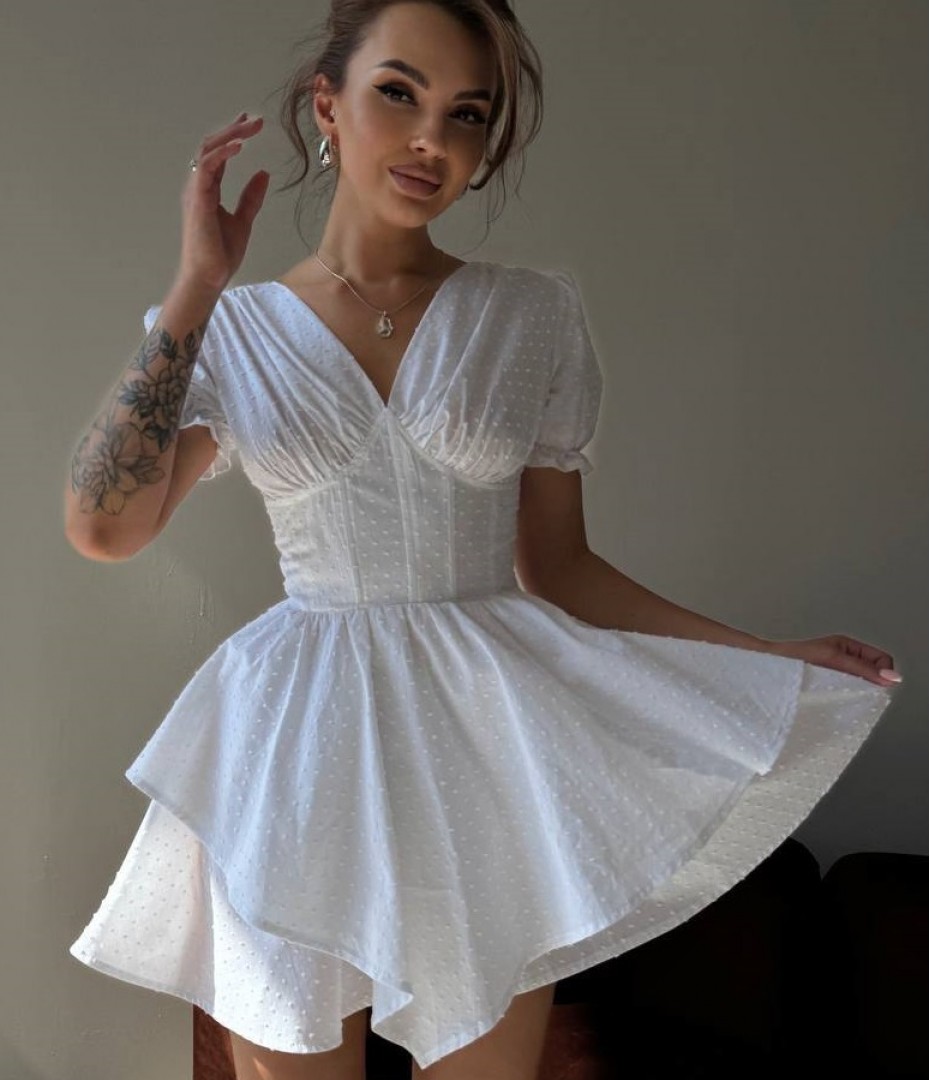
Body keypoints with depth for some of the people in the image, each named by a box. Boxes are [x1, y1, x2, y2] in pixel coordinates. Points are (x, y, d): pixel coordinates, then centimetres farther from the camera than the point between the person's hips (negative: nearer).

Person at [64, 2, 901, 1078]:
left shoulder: (533, 315, 3)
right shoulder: (231, 329, 2)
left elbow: (556, 565, 6)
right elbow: (104, 527, -12)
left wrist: (770, 661, -1)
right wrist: (197, 285, -10)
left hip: (489, 738, 1)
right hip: (301, 744, 0)